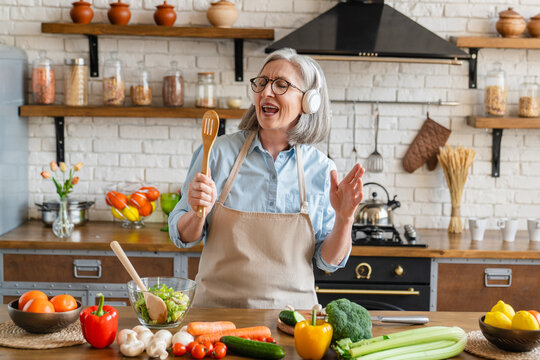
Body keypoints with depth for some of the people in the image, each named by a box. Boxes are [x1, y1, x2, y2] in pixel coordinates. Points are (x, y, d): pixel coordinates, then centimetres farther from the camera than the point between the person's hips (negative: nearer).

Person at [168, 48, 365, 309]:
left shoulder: (322, 170, 2)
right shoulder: (218, 152, 0)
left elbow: (329, 260, 6)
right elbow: (182, 237, 7)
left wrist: (344, 219, -11)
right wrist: (198, 212, -13)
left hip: (291, 310, 1)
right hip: (218, 307, 0)